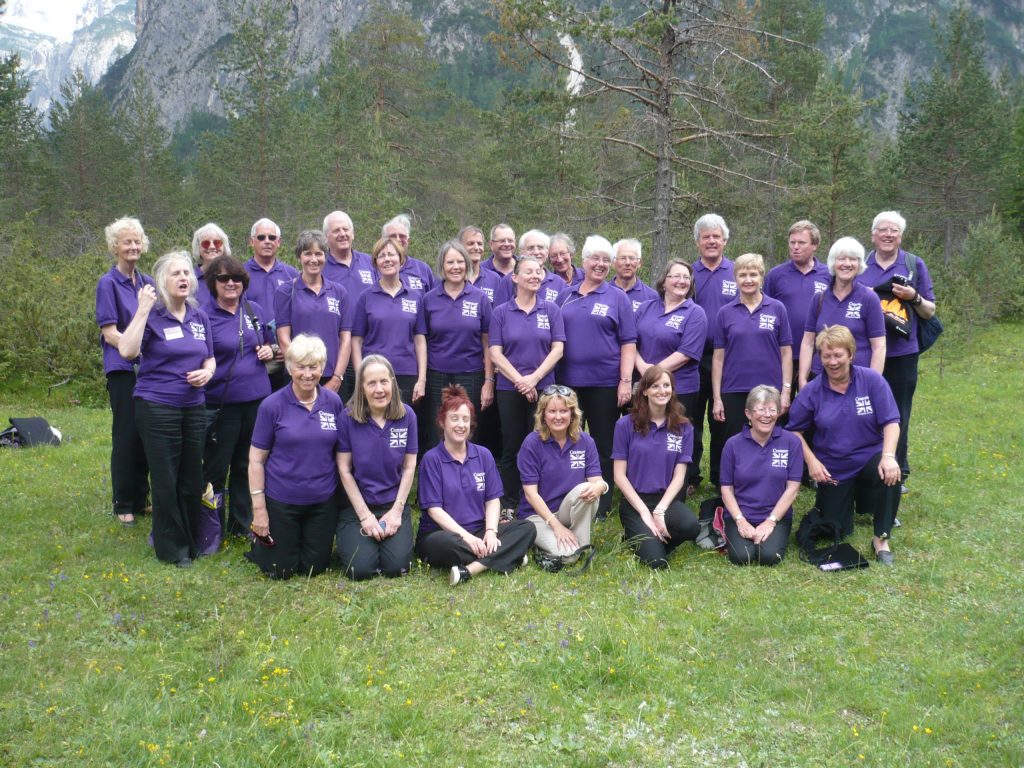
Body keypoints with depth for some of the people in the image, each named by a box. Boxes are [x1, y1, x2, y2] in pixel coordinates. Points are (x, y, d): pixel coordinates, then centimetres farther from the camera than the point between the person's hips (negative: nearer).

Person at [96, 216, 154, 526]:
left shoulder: (148, 283, 11)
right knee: (126, 436, 0)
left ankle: (141, 498, 23)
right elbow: (109, 332, -11)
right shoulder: (108, 283, -6)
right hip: (123, 370, -5)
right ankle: (123, 504, 12)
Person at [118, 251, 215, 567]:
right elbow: (127, 351, -24)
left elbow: (210, 358, 18)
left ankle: (190, 542, 27)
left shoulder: (200, 317, 8)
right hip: (157, 407, -5)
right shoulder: (152, 316, -8)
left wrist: (207, 372, -4)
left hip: (194, 407, 5)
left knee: (193, 479, 11)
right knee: (166, 481, 2)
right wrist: (143, 309, -24)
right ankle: (171, 549, 16)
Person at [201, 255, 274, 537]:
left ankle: (242, 524, 28)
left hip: (257, 398, 4)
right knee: (215, 468, 6)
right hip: (221, 402, -4)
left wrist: (268, 351, 1)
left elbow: (267, 344, 22)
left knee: (246, 465, 15)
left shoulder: (256, 311, 7)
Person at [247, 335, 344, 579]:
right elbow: (256, 459, -7)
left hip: (323, 500, 3)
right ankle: (259, 540, 37)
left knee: (314, 568, 12)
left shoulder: (333, 402, -3)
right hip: (281, 501, -2)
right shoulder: (272, 406, -11)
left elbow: (338, 452, 7)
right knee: (280, 571, 8)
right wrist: (259, 508, -10)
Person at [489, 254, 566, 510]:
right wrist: (520, 381, -12)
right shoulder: (501, 312, 3)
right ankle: (508, 505, 15)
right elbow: (495, 353, -3)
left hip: (543, 388, 1)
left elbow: (557, 349, -1)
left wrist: (534, 378, -12)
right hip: (509, 389, 0)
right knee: (511, 447, 5)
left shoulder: (551, 310, 5)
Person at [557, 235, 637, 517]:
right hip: (569, 381, 3)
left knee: (603, 443, 4)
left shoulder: (617, 297, 1)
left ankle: (601, 504, 14)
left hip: (605, 382, -3)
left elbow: (628, 343, -3)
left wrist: (626, 380, -12)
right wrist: (553, 376, 7)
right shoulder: (567, 295, 10)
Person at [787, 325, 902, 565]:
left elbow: (891, 422, -14)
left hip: (870, 458, -1)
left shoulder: (872, 380, -11)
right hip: (833, 470, 1)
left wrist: (888, 456, -30)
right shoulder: (812, 391, -7)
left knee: (890, 473, -37)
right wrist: (811, 461, -10)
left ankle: (881, 539, -17)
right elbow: (795, 431, 2)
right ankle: (846, 501, 41)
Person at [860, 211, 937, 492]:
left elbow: (930, 311, 6)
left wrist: (914, 297, -14)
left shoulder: (915, 264, 4)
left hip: (901, 353, -1)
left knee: (898, 416, 5)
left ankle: (897, 473, 17)